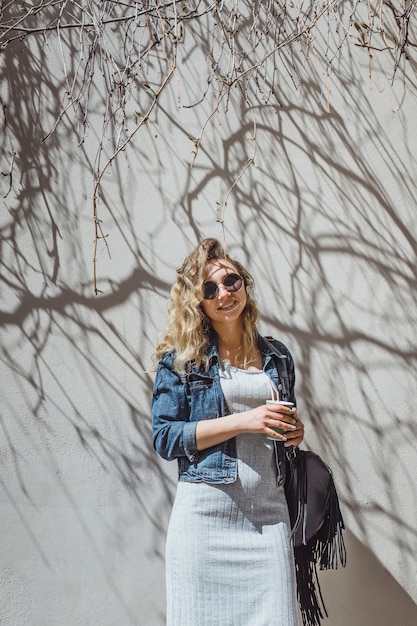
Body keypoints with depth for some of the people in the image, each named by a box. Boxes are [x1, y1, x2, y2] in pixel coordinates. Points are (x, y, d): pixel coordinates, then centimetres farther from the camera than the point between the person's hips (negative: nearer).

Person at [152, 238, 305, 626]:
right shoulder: (180, 357, 0)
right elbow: (164, 437, -7)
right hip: (205, 509, -3)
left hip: (269, 510, 3)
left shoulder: (277, 356, 12)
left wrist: (294, 432, 1)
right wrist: (244, 421, -15)